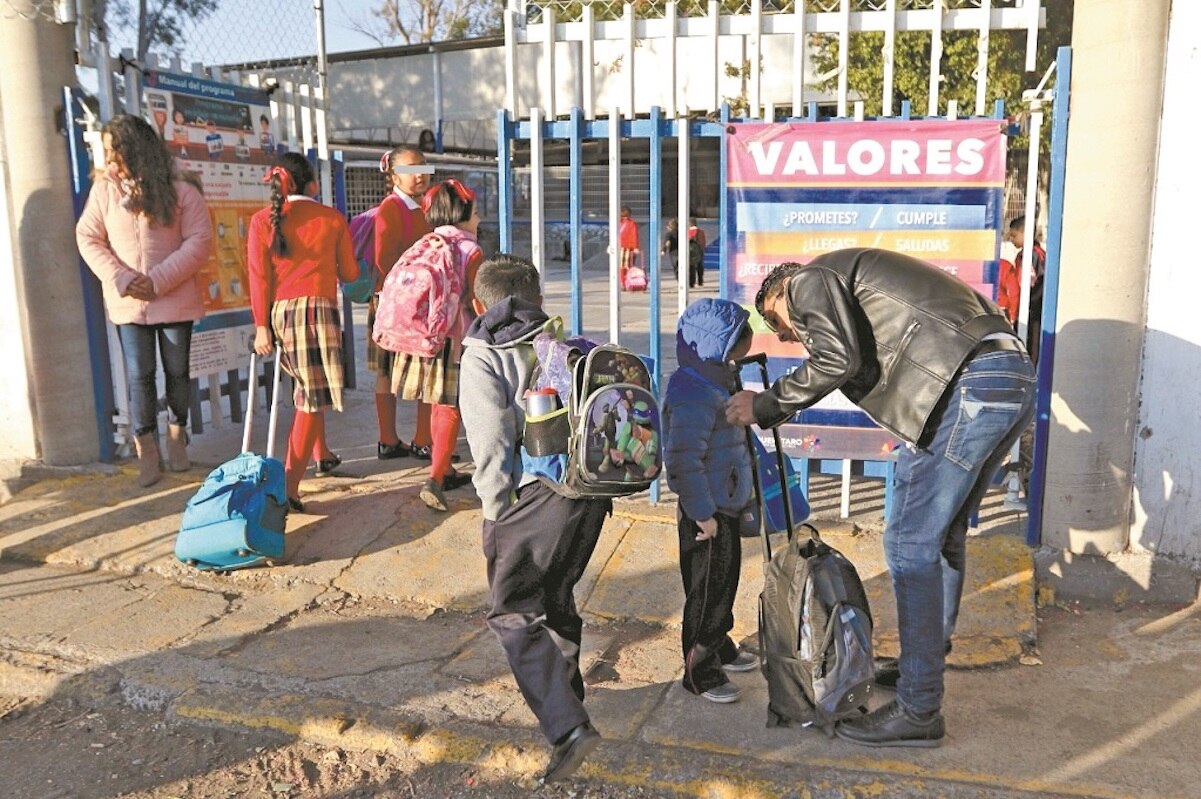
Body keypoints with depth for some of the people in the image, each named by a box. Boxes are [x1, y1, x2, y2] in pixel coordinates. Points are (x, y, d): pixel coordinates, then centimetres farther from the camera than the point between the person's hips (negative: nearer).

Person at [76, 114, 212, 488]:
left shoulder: (180, 188, -6)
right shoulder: (104, 187, 0)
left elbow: (200, 239, -9)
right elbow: (88, 237, 2)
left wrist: (159, 280, -16)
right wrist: (120, 279, -12)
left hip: (174, 299, -1)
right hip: (127, 302, 1)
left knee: (177, 372, 10)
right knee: (139, 376, 1)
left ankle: (177, 436, 29)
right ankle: (147, 452, 10)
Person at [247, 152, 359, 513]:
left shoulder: (262, 220, 9)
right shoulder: (332, 218, 6)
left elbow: (259, 277, 0)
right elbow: (350, 273, 12)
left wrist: (261, 326, 0)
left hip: (279, 312, 4)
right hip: (317, 308, -4)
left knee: (309, 387, 23)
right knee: (313, 396, -4)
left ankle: (320, 454, 37)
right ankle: (289, 484, -12)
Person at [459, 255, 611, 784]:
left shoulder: (482, 356, -2)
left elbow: (491, 443, -12)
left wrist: (495, 511, -2)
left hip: (533, 496, -6)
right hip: (590, 492, 6)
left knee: (512, 614, 3)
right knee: (557, 595, 24)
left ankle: (567, 726, -6)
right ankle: (565, 694, 42)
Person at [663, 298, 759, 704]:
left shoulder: (713, 384, 9)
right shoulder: (693, 396, -26)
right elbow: (682, 462, -31)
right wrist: (702, 513, -25)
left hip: (724, 507, 10)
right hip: (705, 515, -10)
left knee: (725, 582, 24)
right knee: (706, 591, 4)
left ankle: (720, 648, 43)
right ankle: (700, 671, 19)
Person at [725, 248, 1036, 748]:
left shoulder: (811, 280, 6)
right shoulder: (853, 279, 32)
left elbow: (839, 359, -12)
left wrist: (766, 406, -2)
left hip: (968, 384, -10)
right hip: (1015, 374, 10)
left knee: (910, 545, -5)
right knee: (943, 535, 21)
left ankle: (918, 712, 2)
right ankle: (929, 657, 37)